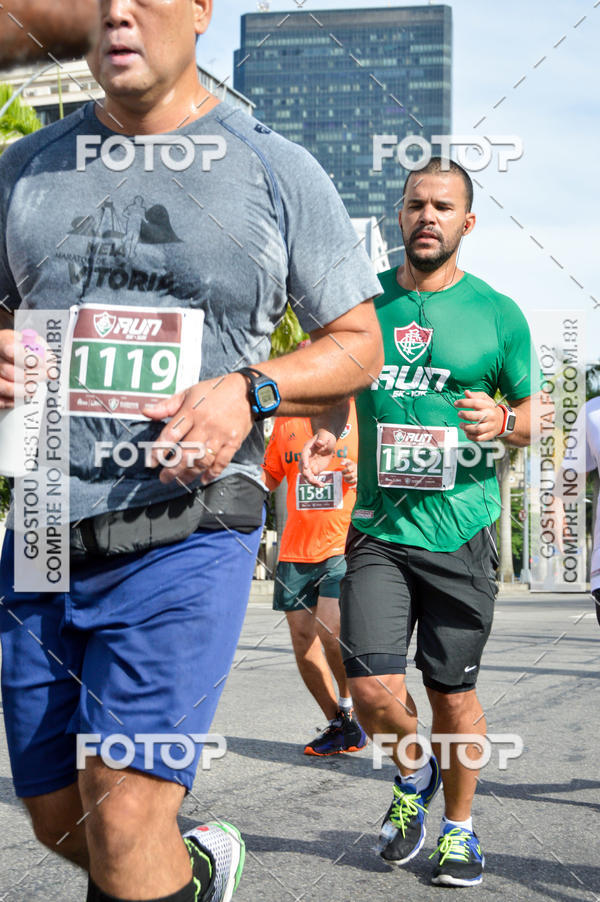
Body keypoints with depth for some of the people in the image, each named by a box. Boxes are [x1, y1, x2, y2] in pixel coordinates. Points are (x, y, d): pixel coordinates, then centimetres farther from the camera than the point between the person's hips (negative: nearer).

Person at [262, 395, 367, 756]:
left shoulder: (358, 410, 0)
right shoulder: (286, 419, 13)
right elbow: (268, 479, 21)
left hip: (345, 544, -5)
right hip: (295, 550, 5)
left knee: (331, 629, -19)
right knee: (302, 639, 4)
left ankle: (350, 705, 8)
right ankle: (340, 726, 21)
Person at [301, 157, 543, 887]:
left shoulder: (497, 314, 1)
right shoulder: (364, 302, 6)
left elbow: (533, 411, 9)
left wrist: (502, 423, -13)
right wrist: (323, 434, -1)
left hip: (460, 532, -1)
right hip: (378, 527, 2)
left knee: (453, 695, 8)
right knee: (374, 694, -7)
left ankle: (459, 826, 32)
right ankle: (413, 774, 27)